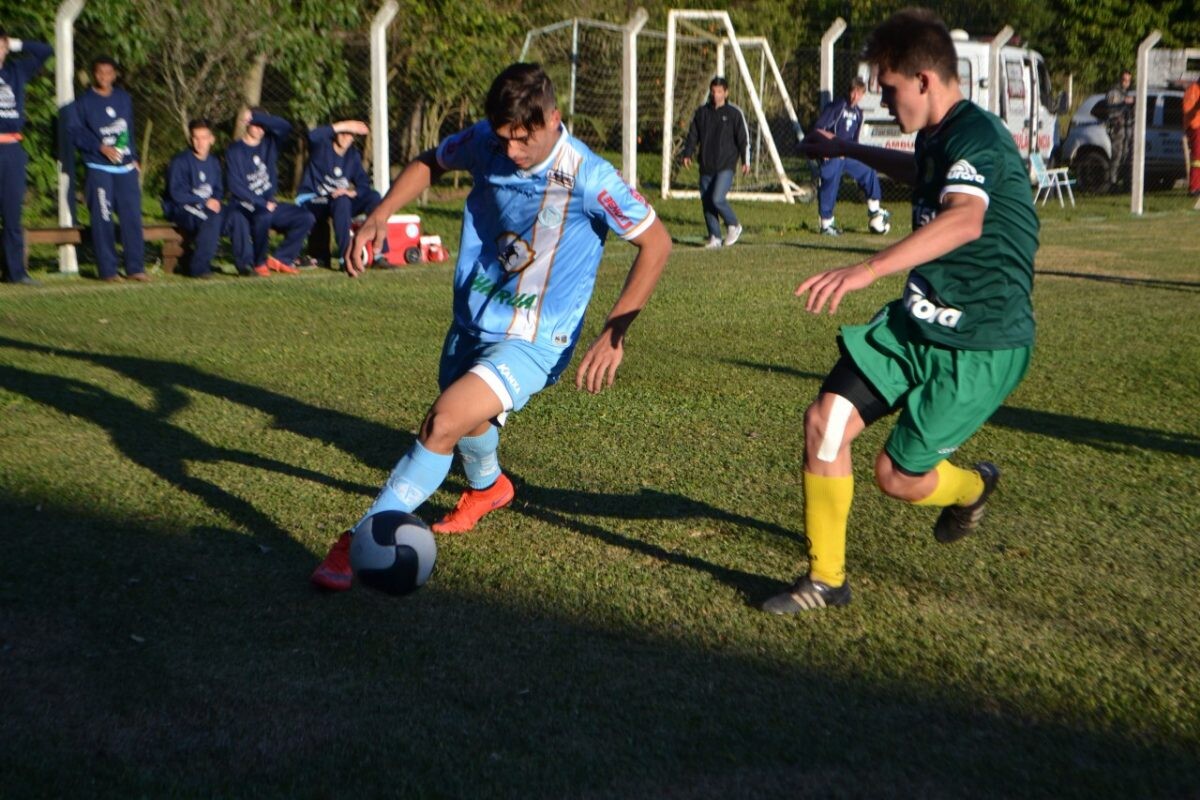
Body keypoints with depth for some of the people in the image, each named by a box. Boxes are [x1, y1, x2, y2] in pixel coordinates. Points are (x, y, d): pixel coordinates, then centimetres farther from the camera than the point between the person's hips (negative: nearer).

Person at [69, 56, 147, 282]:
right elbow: (75, 131, -4)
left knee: (132, 217, -2)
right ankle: (108, 270, 1)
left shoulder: (124, 98, 14)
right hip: (99, 169, -3)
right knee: (103, 220, -4)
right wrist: (101, 147, -13)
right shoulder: (84, 102, 1)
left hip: (126, 168, 4)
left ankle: (135, 268, 2)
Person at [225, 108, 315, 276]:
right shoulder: (234, 151, -4)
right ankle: (259, 263, -17)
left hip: (269, 203, 6)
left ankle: (280, 259, -2)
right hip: (246, 207, -6)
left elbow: (285, 126, -11)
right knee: (264, 216, -39)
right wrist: (263, 203, -18)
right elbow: (236, 187, -13)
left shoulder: (269, 143, 10)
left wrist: (256, 116, -17)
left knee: (305, 218, -11)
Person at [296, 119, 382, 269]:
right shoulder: (322, 146, -6)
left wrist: (352, 192, -25)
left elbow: (364, 183, -2)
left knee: (373, 197, -17)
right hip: (312, 203, -5)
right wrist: (344, 126, -31)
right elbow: (313, 135, -32)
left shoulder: (353, 155, 9)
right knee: (341, 201, -37)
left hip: (340, 202, 5)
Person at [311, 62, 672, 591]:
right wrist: (379, 218, -3)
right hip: (471, 323, 7)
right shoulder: (485, 142, -9)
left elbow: (656, 243, -14)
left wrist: (614, 334, -20)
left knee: (443, 423, -24)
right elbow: (431, 162, 12)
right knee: (466, 417, 28)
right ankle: (487, 489, 63)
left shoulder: (587, 177, -23)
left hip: (530, 343, -6)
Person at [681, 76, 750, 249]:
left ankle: (734, 226, 5)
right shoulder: (701, 112, 10)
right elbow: (693, 135, 14)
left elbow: (743, 138, -1)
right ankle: (715, 237, 13)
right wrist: (687, 154, 1)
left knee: (717, 198, -19)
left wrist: (745, 161, -5)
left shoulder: (734, 113, -1)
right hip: (706, 167, 5)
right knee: (707, 202, 3)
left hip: (726, 166, -5)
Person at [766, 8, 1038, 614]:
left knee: (898, 477, -2)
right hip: (914, 322, 9)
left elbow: (965, 219, -44)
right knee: (826, 419, -7)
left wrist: (867, 270, -56)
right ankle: (824, 579, 7)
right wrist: (848, 150, 45)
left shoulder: (975, 136, -21)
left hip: (981, 345, -9)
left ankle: (972, 485, 35)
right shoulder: (936, 135, 9)